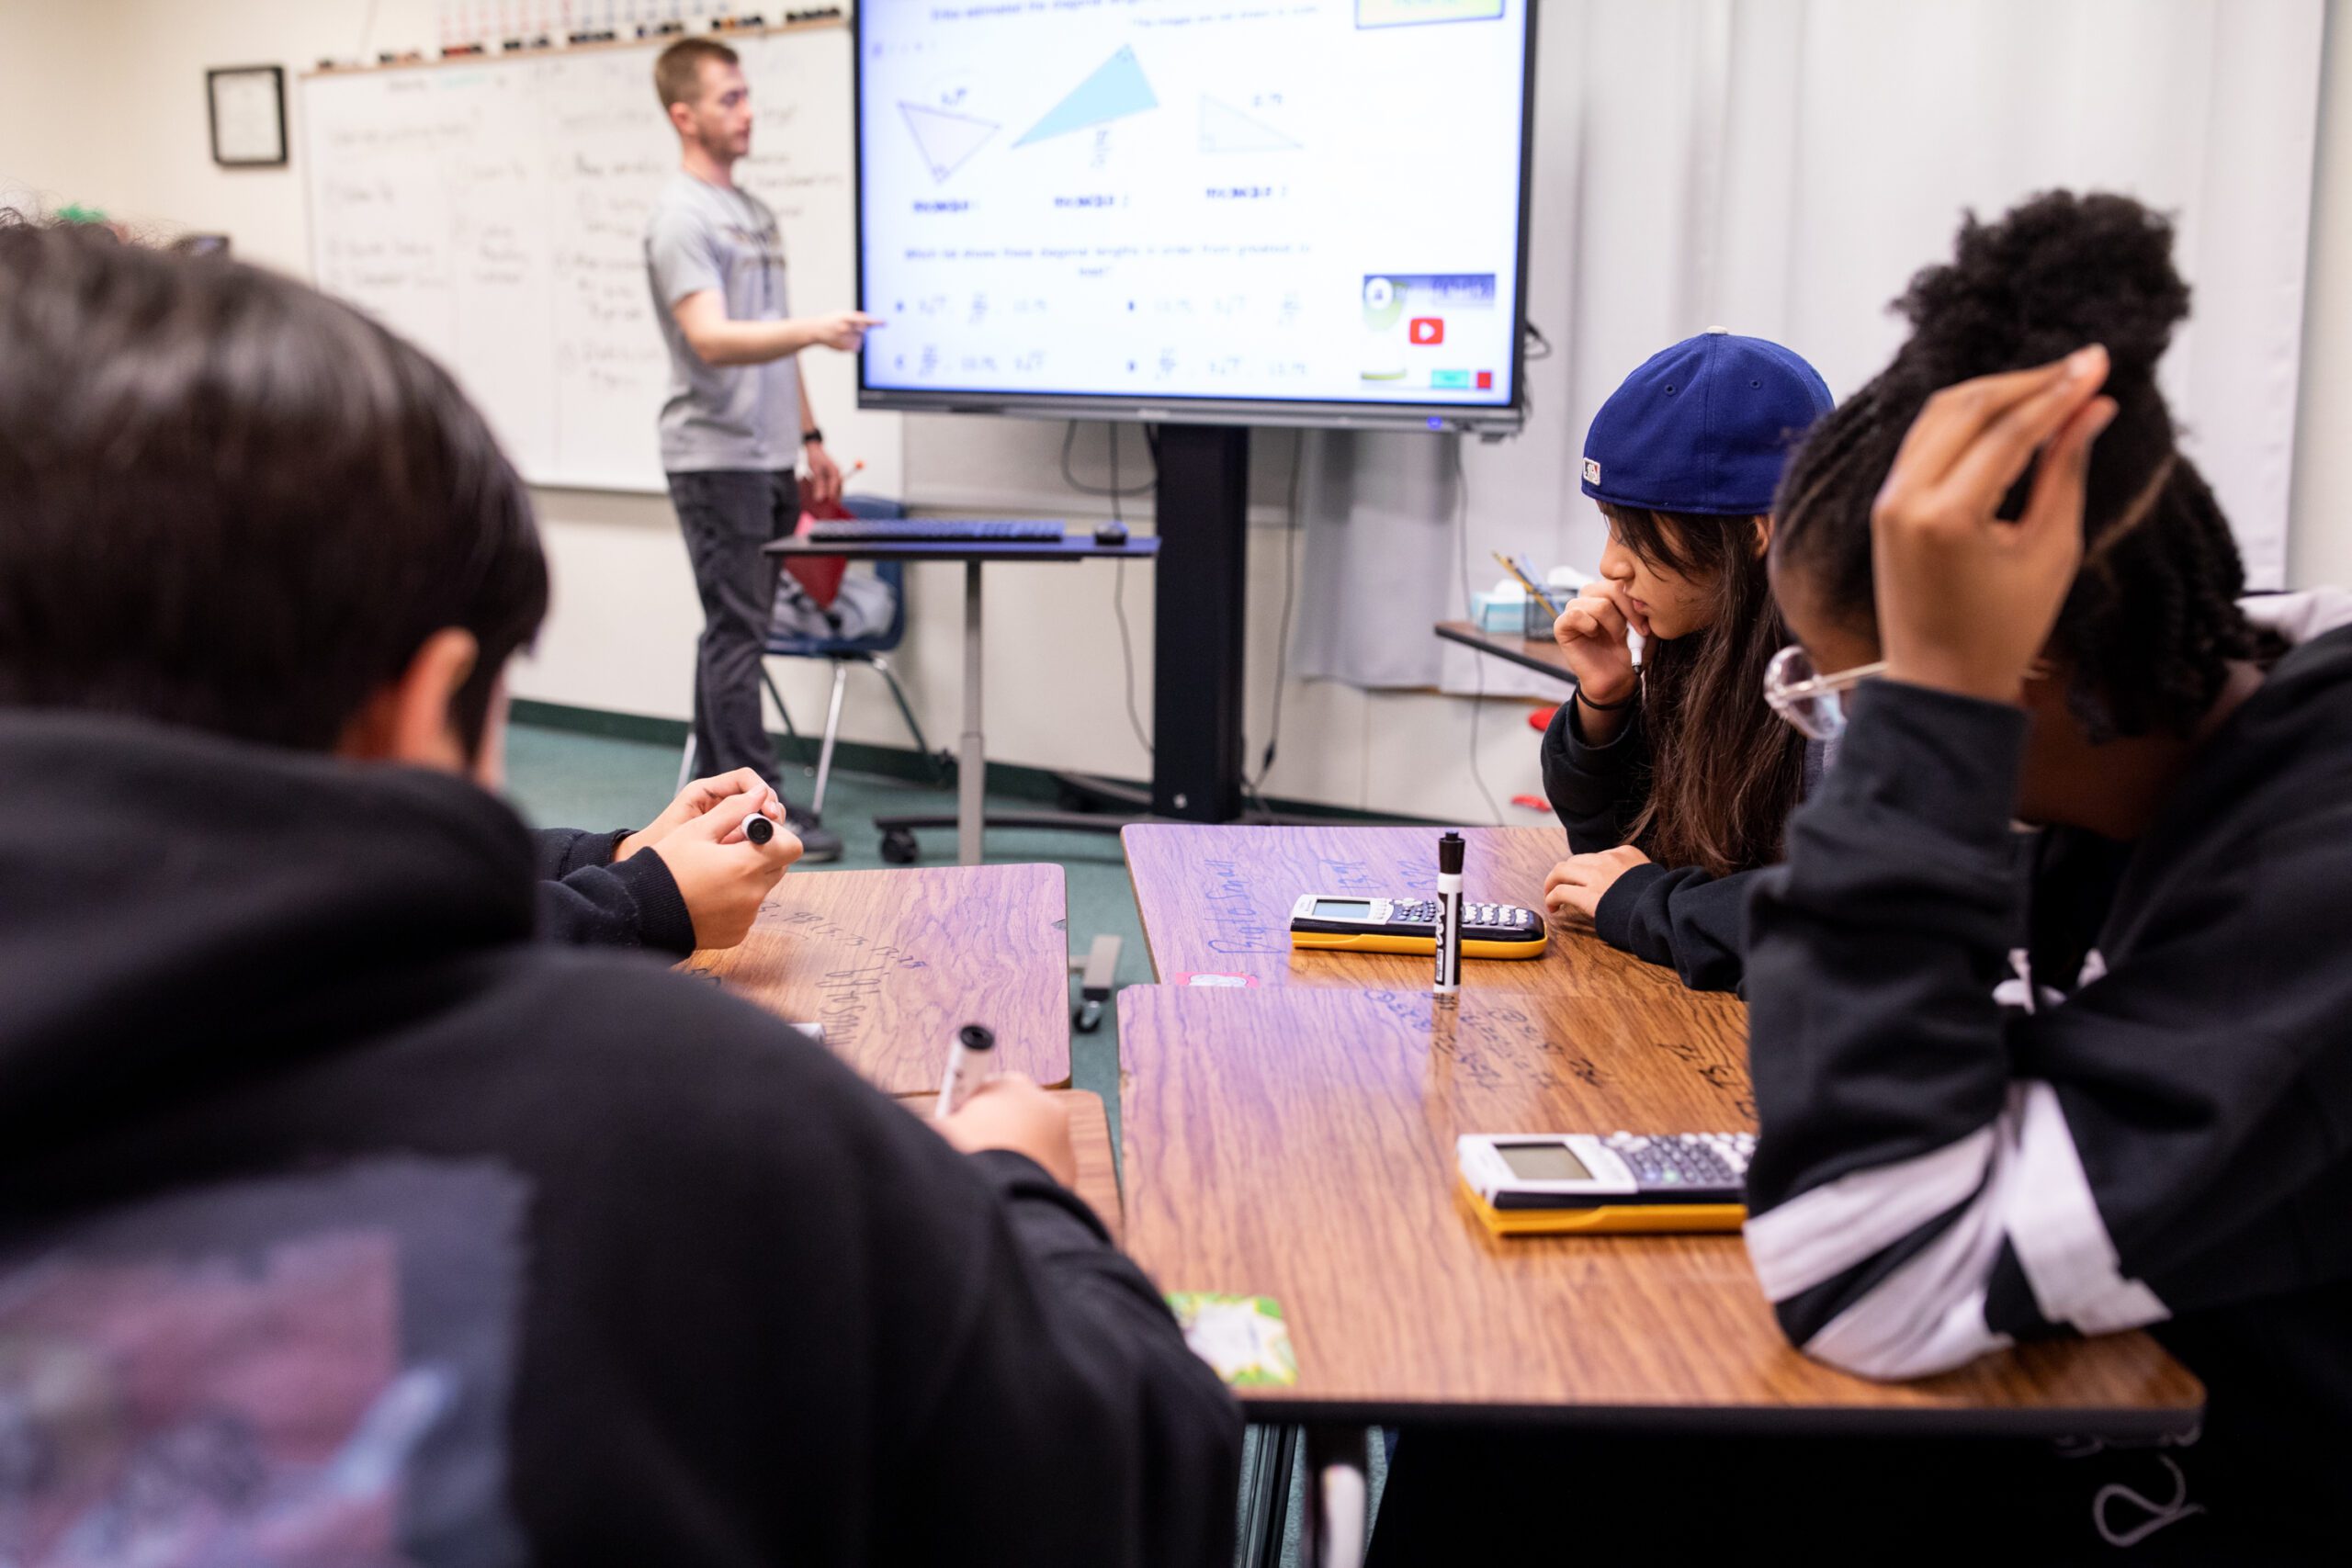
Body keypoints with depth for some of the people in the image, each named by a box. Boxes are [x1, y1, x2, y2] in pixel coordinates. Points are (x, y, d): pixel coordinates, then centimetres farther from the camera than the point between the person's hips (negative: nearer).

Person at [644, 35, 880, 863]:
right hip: (715, 458, -8)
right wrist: (814, 328, -38)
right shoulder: (681, 218, -11)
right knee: (737, 632, -6)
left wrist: (810, 436, 20)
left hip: (766, 458, 8)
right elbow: (711, 340, -24)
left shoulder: (754, 211, 17)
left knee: (735, 630, 12)